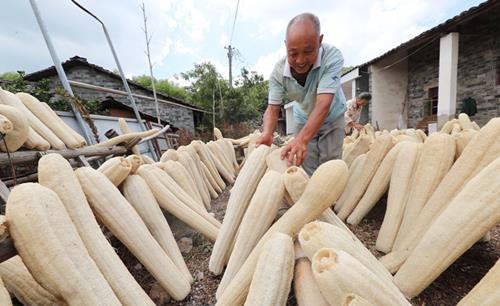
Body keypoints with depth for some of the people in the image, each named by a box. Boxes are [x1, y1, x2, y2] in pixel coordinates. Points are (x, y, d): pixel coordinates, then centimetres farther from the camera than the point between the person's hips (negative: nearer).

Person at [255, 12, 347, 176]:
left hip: (331, 118, -2)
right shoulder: (279, 71, -24)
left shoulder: (332, 57, -32)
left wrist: (302, 139, -56)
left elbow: (323, 104, -42)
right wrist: (267, 133, -44)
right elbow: (273, 108, -23)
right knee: (306, 170, 5)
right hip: (304, 120, 2)